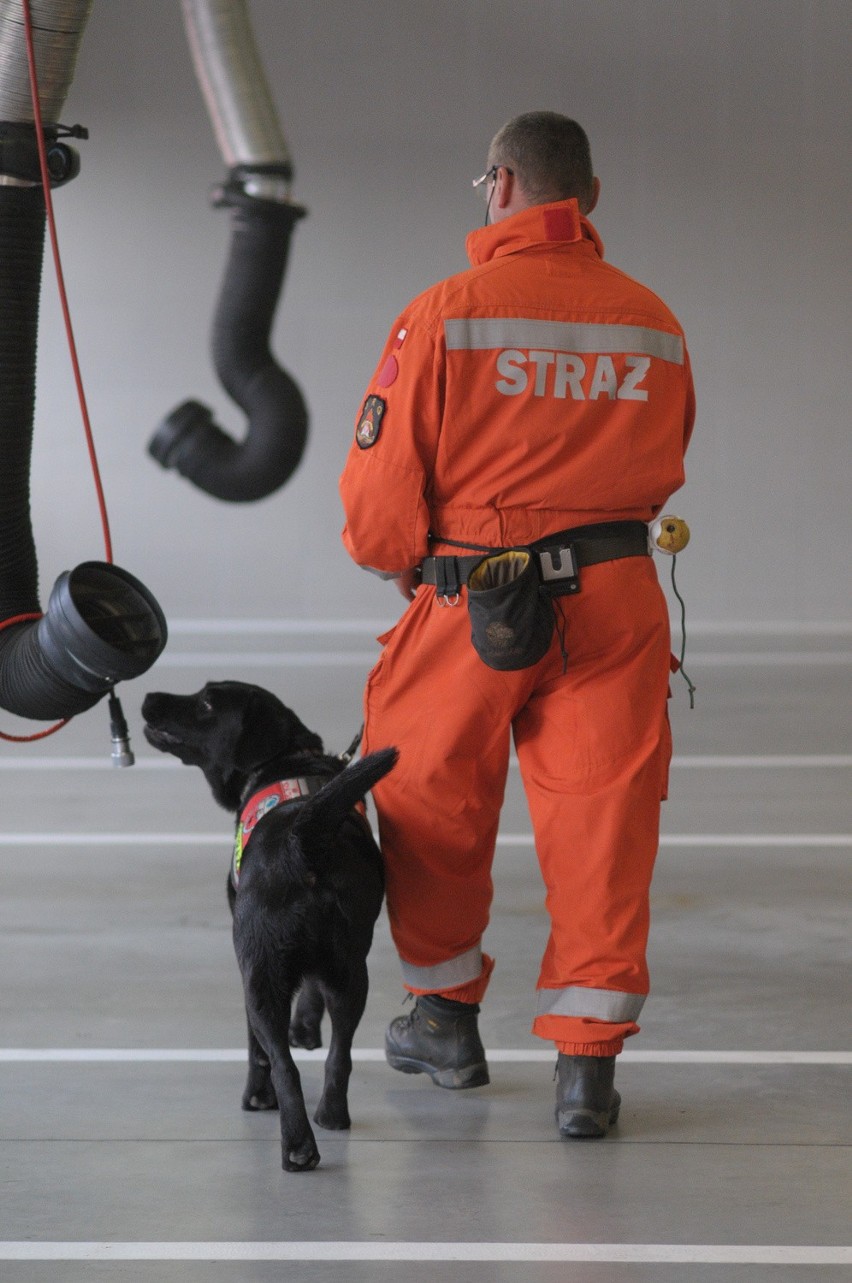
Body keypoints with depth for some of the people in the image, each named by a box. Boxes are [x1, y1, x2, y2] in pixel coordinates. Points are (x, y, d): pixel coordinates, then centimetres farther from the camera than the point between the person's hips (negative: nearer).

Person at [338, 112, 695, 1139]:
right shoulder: (655, 326, 2)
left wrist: (397, 560, 13)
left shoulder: (444, 316, -11)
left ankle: (446, 1015, 31)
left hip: (473, 603, -3)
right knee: (601, 821, 5)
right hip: (616, 597, 3)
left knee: (432, 802, 18)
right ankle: (587, 1061, 3)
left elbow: (381, 486, -8)